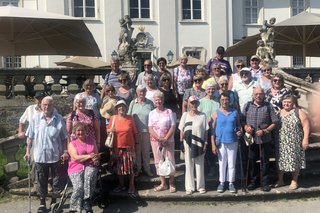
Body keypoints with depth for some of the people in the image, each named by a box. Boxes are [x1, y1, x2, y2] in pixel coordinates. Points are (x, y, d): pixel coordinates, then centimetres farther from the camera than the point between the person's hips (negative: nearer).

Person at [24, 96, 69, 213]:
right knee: (41, 180, 11)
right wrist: (28, 151, 2)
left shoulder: (59, 119, -6)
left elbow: (64, 138, -1)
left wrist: (65, 152, -7)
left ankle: (54, 201, 30)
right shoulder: (36, 118, -2)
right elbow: (30, 137, 4)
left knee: (56, 179, 12)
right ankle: (42, 203, 25)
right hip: (40, 155, 1)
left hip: (55, 155, -1)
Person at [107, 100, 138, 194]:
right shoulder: (113, 118, 2)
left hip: (129, 147, -2)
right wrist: (110, 130, -12)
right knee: (119, 167, 11)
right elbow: (107, 130, 10)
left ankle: (131, 186, 17)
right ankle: (121, 185, 27)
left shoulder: (130, 118, -1)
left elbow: (135, 132, 4)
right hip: (116, 147, 2)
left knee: (130, 167, 2)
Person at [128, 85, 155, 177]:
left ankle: (147, 169, 22)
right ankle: (138, 169, 23)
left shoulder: (150, 103, 2)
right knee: (137, 150, 10)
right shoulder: (133, 103, 3)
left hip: (147, 131, 0)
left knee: (146, 151, 9)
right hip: (136, 131, 1)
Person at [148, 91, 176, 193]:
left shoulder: (169, 112, 0)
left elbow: (173, 127, -6)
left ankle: (171, 183, 13)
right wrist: (159, 139, -13)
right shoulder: (152, 113, 7)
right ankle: (163, 184, 17)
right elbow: (150, 129, 0)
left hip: (168, 141, -3)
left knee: (170, 161, 0)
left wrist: (165, 139, -15)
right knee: (158, 162, 7)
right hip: (155, 141, 3)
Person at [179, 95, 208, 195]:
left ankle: (201, 186, 20)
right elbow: (181, 130, 3)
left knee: (200, 165, 8)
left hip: (199, 143, 0)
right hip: (188, 143, 0)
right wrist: (181, 143, -1)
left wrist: (205, 143, -3)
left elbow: (206, 131, 2)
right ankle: (189, 187, 15)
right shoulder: (185, 115, 2)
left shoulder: (202, 115, 1)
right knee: (189, 165, 6)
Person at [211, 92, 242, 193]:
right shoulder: (216, 113, -1)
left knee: (232, 164, 8)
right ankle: (221, 183, 20)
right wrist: (213, 144, -7)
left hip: (233, 142, 1)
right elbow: (213, 129, -2)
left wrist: (240, 131, -11)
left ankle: (231, 183, 20)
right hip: (221, 142, -1)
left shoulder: (235, 112, 4)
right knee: (222, 163, 9)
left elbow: (238, 125, 13)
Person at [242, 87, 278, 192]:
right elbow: (242, 120, 7)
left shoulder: (268, 106, 0)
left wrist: (265, 131, -12)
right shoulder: (247, 105, 5)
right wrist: (246, 127, -12)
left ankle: (264, 183, 20)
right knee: (251, 161, 10)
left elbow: (274, 122, -1)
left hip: (265, 139, -1)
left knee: (264, 161, 7)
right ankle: (253, 181, 25)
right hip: (250, 139, 2)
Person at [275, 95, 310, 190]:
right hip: (281, 143, 4)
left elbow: (306, 125, -7)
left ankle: (294, 181, 18)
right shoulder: (278, 113, 9)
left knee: (295, 161, 3)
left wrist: (305, 139, -14)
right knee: (280, 161, 8)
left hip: (294, 143, -3)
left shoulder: (298, 112, -3)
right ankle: (280, 180, 21)